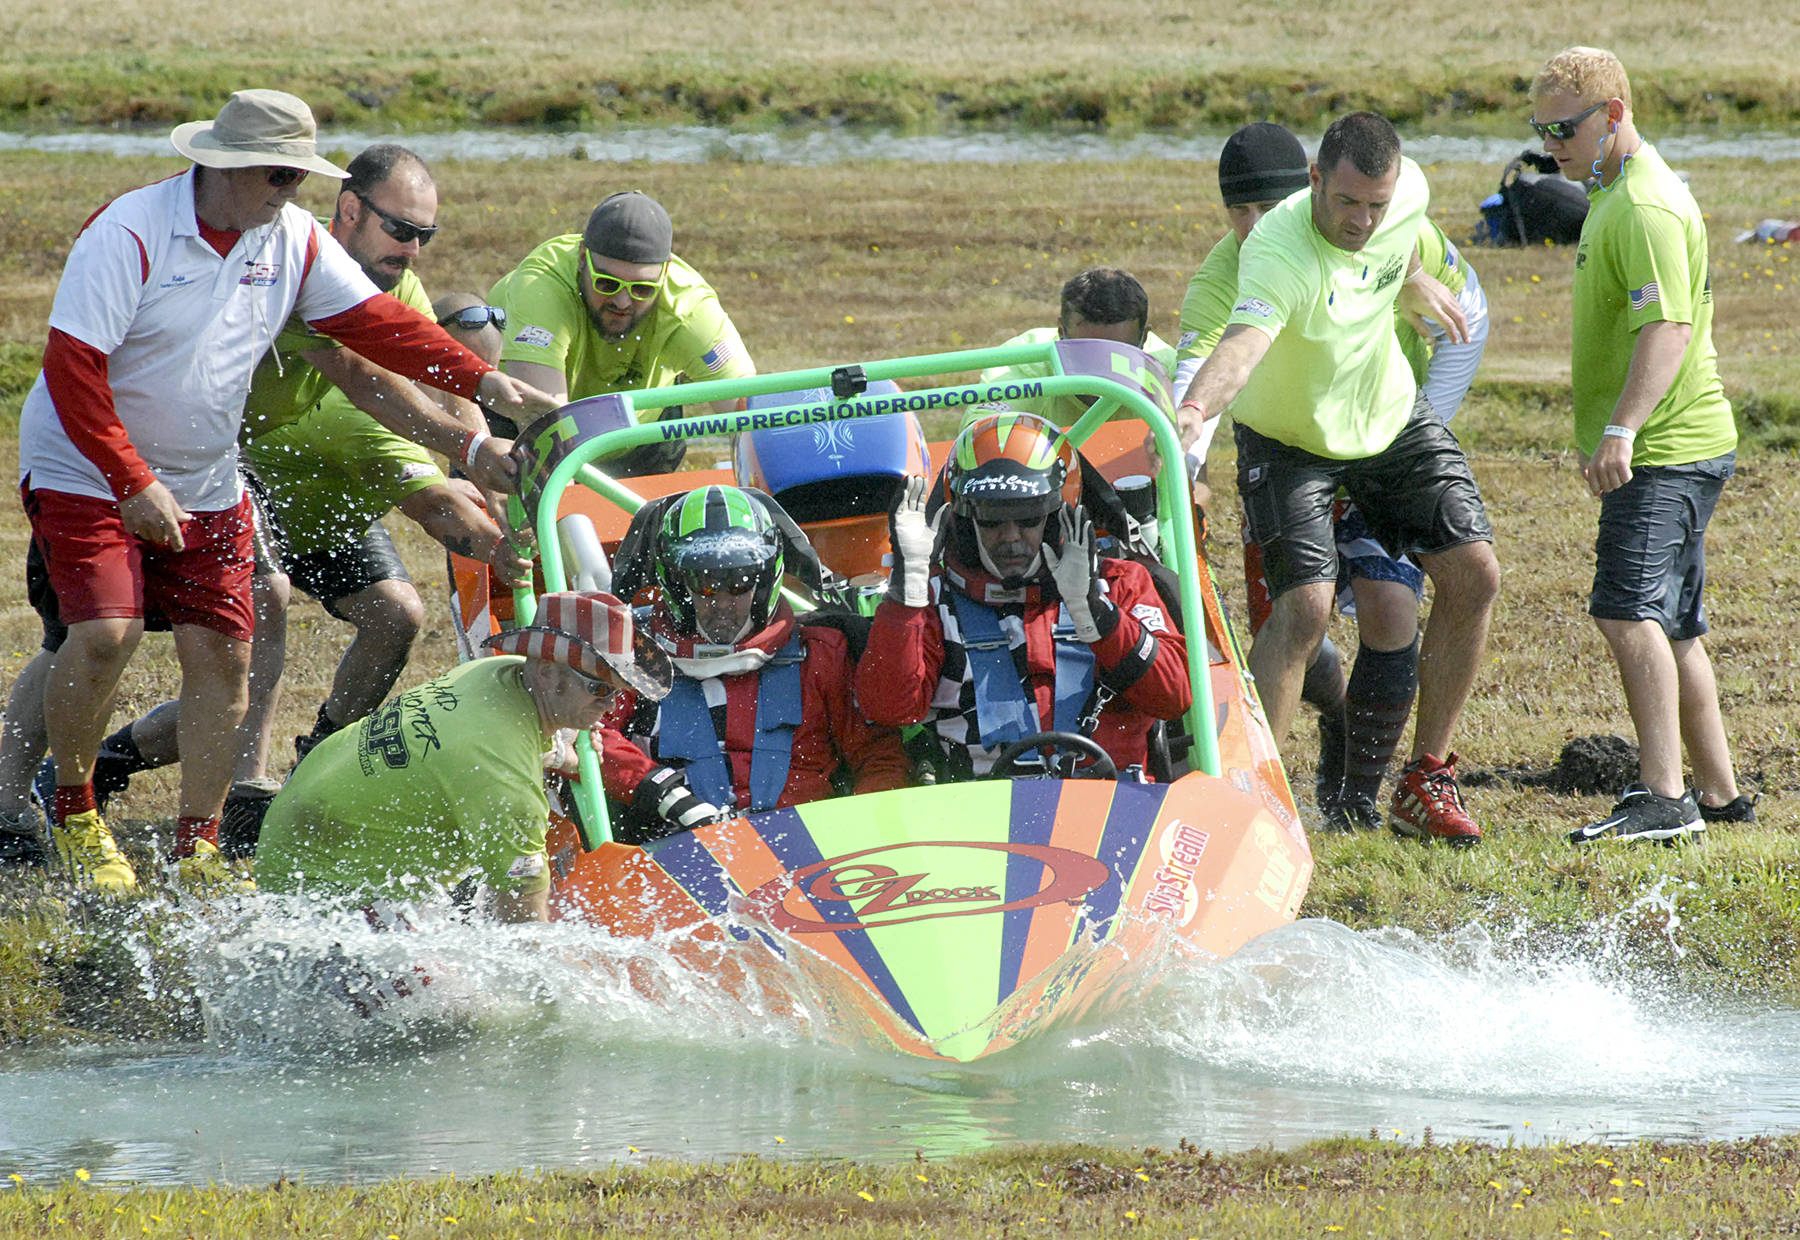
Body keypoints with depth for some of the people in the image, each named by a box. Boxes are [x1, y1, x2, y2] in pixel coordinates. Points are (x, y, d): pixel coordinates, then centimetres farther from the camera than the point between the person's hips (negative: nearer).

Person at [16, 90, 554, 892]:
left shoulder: (292, 239, -2)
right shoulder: (129, 235, -21)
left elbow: (373, 320, 3)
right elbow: (72, 370, -22)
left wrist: (479, 381, -10)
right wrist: (134, 484, -24)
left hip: (204, 482, 6)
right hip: (85, 469, -6)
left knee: (221, 649, -4)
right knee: (105, 634, -22)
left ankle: (198, 850, 5)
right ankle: (73, 811, 0)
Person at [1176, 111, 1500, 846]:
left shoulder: (1409, 195, -19)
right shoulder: (1279, 254, -38)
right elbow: (1243, 342, -57)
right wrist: (1195, 409, -75)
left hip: (1391, 419, 6)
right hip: (1289, 441, -6)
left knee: (1474, 574, -3)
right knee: (1305, 602, -22)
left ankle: (1425, 783, 11)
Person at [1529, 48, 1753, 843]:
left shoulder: (1646, 208, -16)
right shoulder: (1615, 196, 18)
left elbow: (1668, 327, -27)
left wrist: (1622, 428, -37)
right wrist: (1617, 434, 31)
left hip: (1666, 451, -11)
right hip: (1664, 451, 11)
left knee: (1628, 611, -19)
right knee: (1670, 626, 14)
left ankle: (1663, 798, -24)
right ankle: (1720, 796, 20)